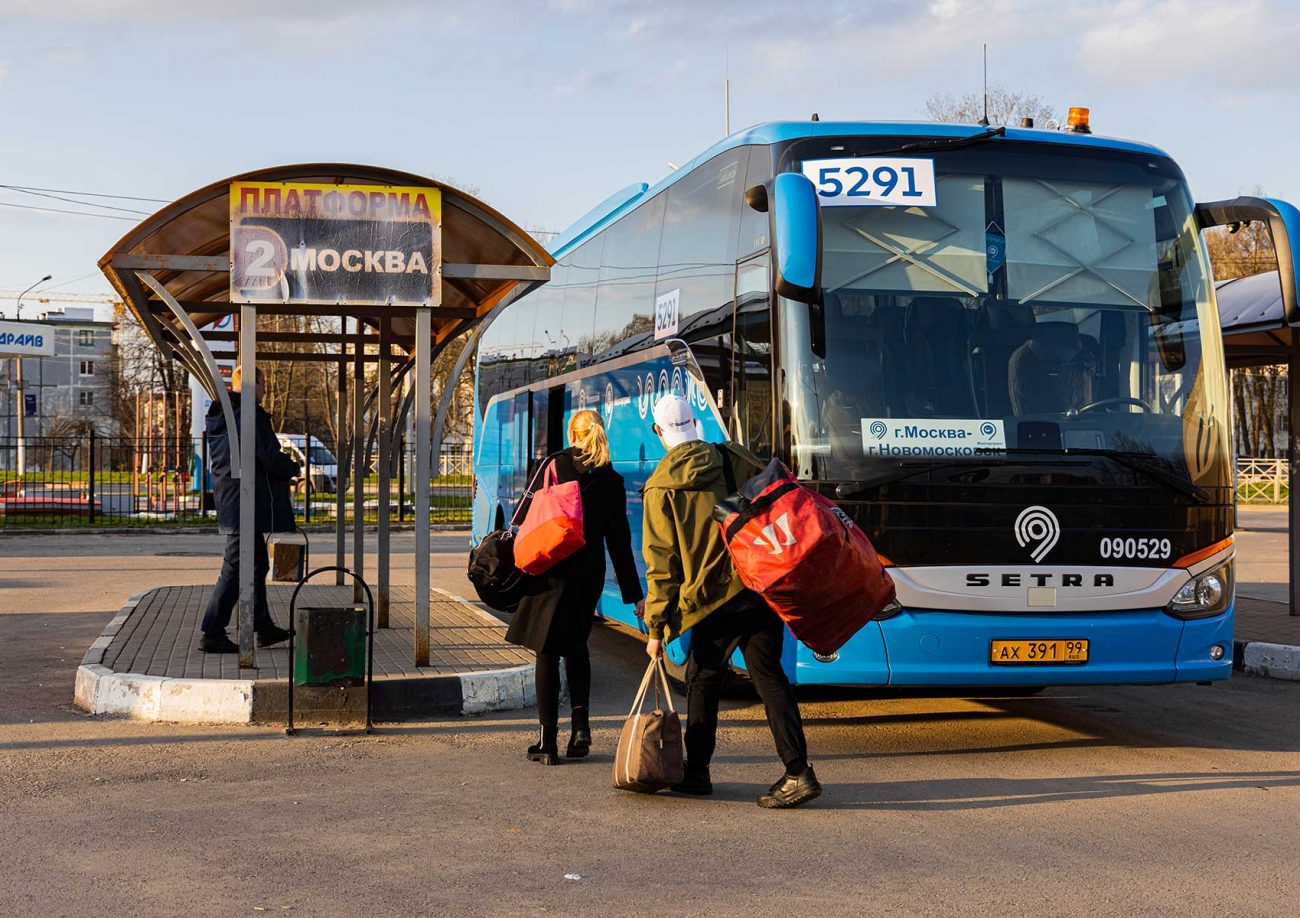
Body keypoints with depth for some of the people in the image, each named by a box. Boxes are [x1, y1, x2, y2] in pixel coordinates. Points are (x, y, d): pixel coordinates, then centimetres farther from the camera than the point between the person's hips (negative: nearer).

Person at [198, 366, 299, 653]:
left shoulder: (216, 418, 13)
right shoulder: (252, 416, -15)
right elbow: (271, 459, -19)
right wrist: (294, 468, 3)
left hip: (227, 499, 10)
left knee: (257, 565, 19)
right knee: (235, 570, -5)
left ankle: (264, 627, 27)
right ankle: (212, 634, -4)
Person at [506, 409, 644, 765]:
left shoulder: (555, 465, -4)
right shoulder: (612, 481, 4)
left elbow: (531, 511, -8)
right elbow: (619, 541, 4)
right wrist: (633, 594, 7)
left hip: (551, 573, -3)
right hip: (589, 575, 3)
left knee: (547, 651, 3)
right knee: (576, 647, 21)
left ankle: (548, 740, 1)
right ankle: (580, 725, 7)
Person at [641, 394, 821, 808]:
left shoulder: (660, 488, -2)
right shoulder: (735, 459, 6)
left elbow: (661, 564, -3)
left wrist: (656, 627, 1)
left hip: (710, 596, -3)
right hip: (761, 586, 3)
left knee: (703, 680, 13)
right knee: (768, 674, 4)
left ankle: (697, 771, 21)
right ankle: (797, 770, -4)